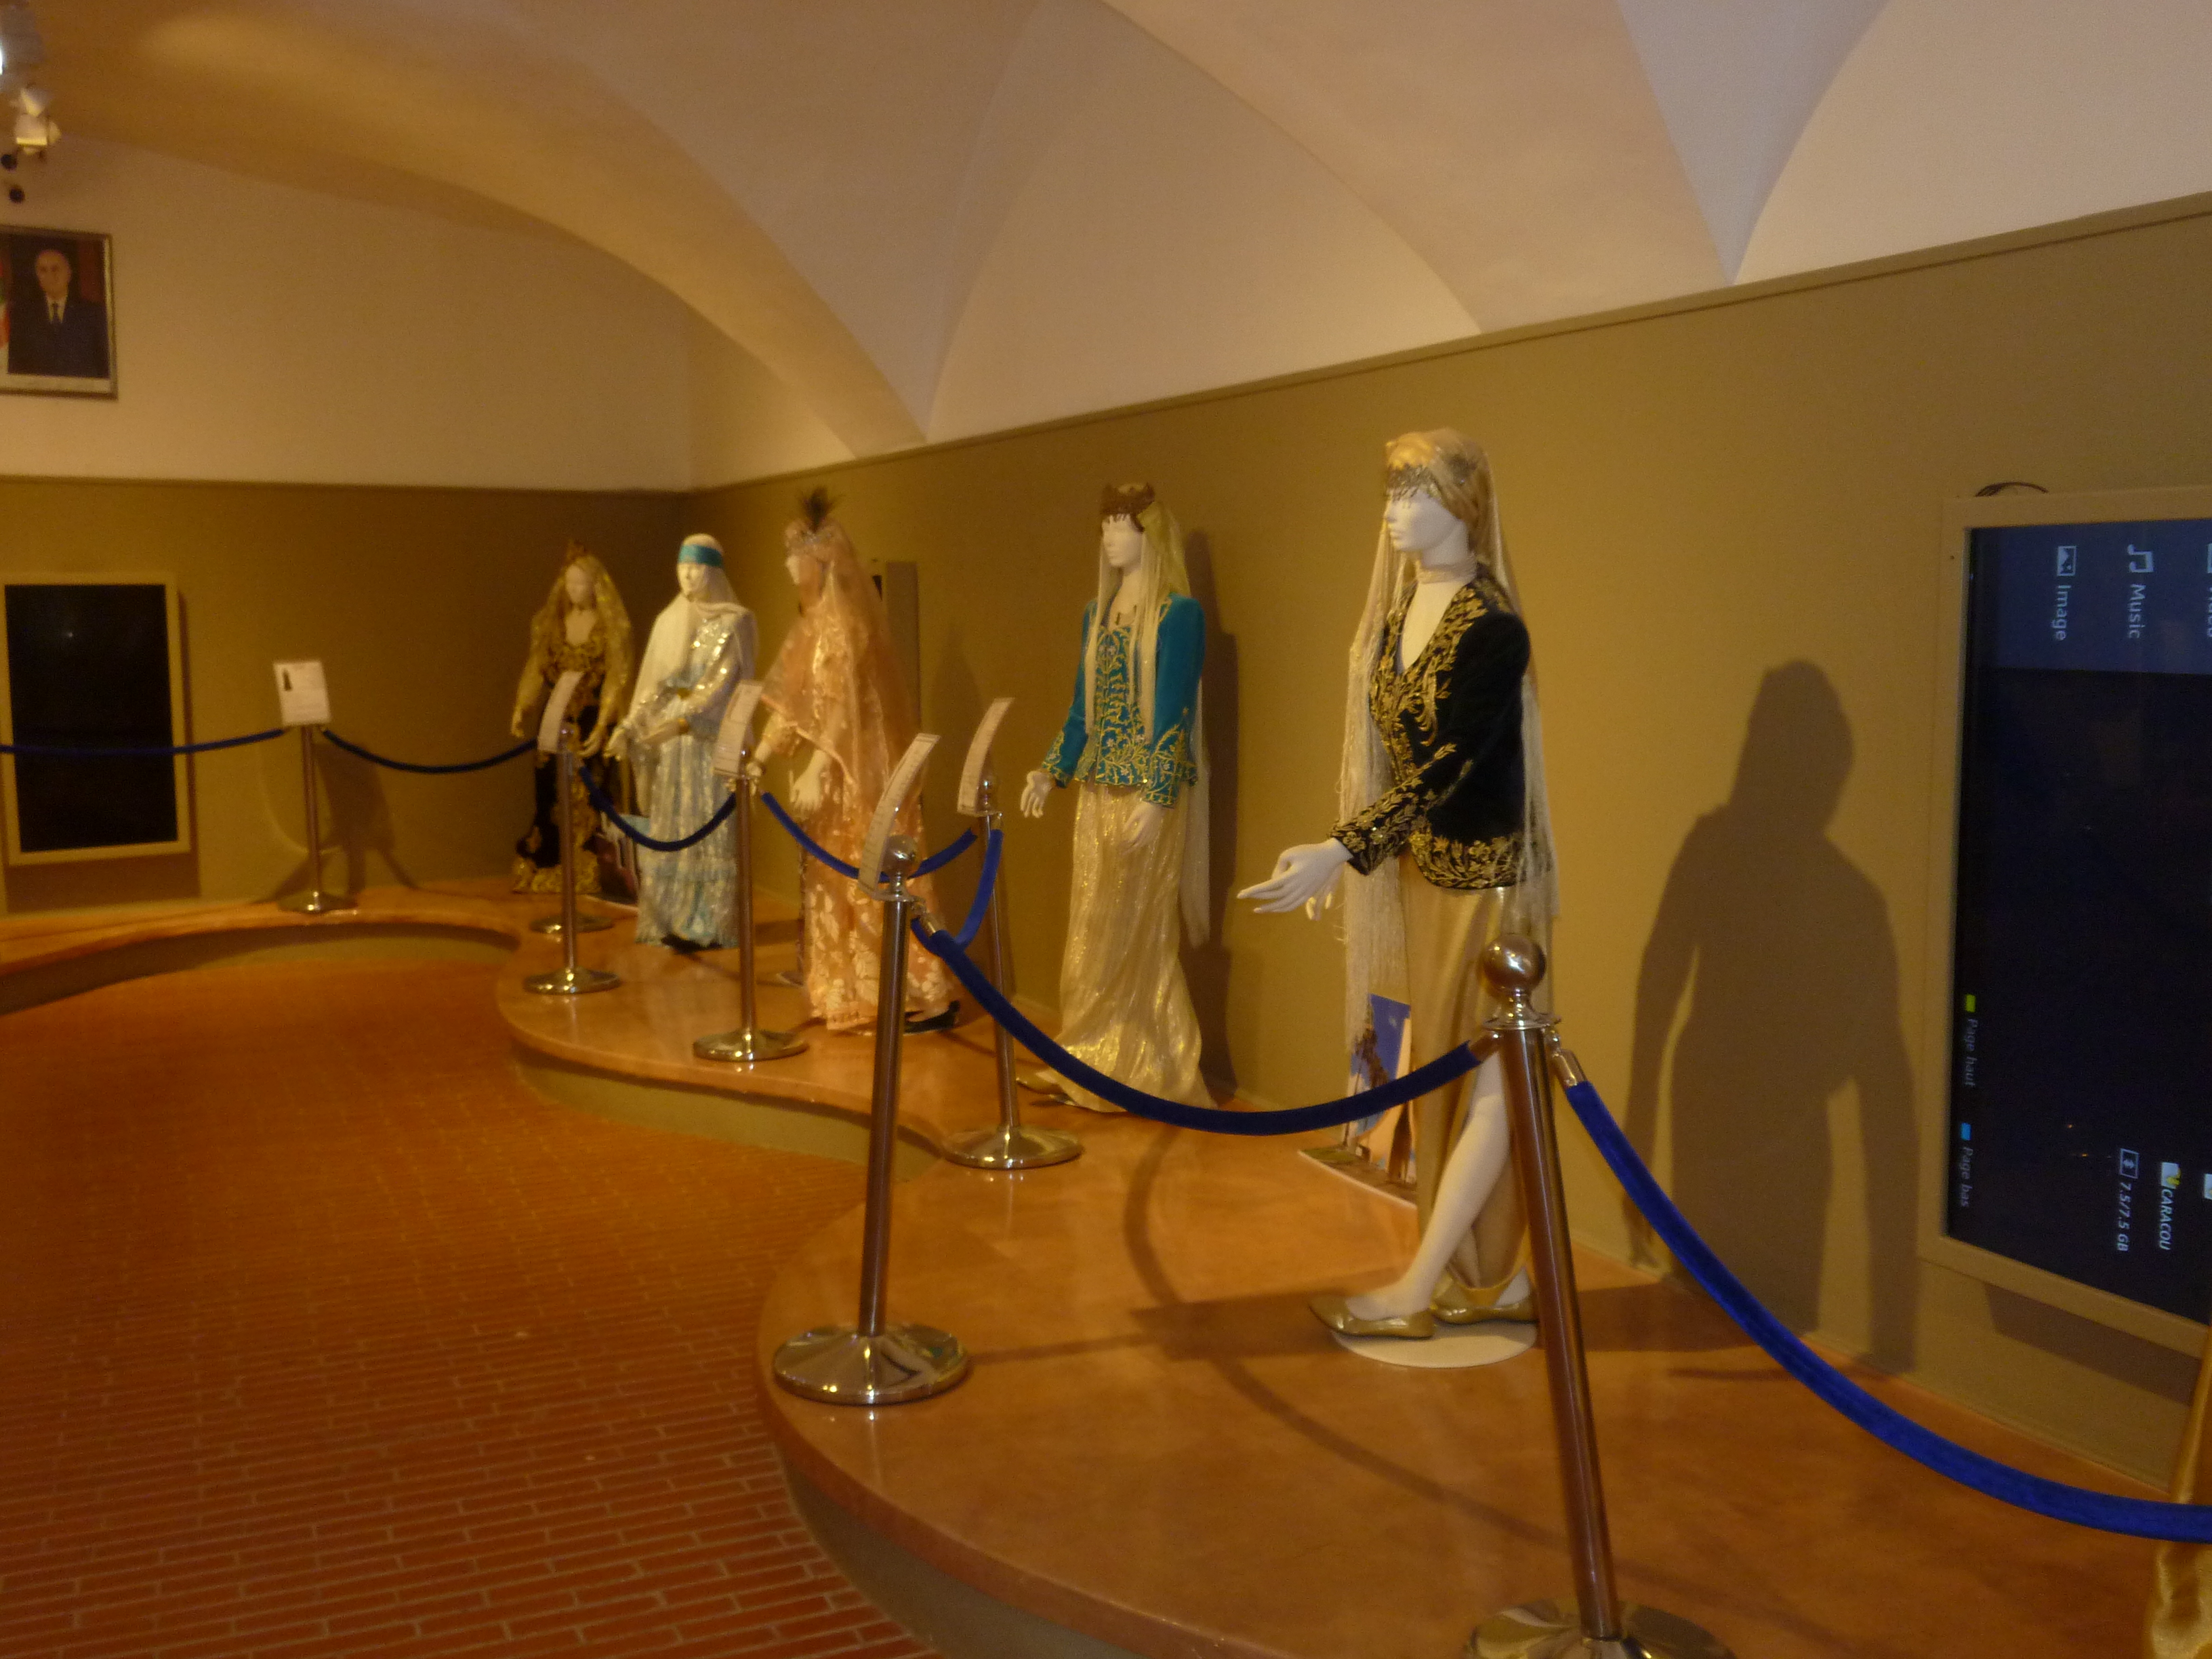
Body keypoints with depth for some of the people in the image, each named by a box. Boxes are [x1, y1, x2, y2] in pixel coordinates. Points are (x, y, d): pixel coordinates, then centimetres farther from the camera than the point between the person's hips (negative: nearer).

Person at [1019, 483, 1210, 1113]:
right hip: (1096, 790, 7)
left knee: (1140, 931, 0)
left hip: (1149, 791, -7)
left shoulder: (1178, 612, -9)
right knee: (1093, 931, 11)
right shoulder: (1099, 613, 13)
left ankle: (1147, 1071, 11)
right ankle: (1095, 1060, 21)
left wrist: (1156, 799, -19)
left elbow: (1176, 713, -14)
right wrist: (1051, 772, 13)